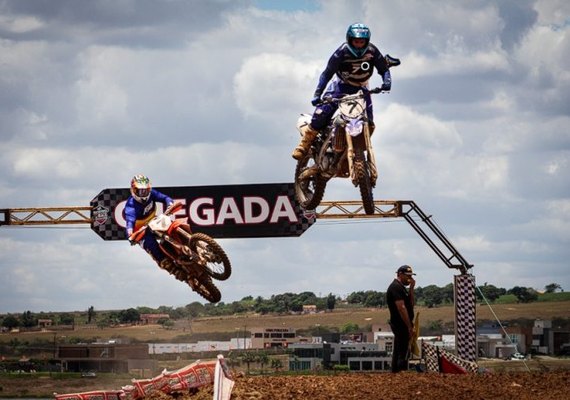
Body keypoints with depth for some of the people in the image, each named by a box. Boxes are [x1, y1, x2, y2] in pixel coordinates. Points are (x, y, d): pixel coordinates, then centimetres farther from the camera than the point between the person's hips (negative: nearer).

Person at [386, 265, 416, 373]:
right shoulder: (396, 287, -15)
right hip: (401, 325, -11)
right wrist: (410, 327, -23)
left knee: (397, 353, 14)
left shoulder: (400, 287, 18)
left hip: (399, 326, 11)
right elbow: (401, 308, -22)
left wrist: (411, 288, 6)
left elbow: (410, 304, 16)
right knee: (404, 353, -13)